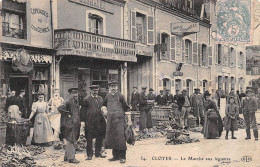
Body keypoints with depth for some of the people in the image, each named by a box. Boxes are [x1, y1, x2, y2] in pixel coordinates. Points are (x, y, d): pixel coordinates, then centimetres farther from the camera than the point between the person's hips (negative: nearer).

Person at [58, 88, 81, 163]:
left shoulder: (77, 102, 13)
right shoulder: (68, 101, -13)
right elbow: (60, 108, -25)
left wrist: (78, 122, 13)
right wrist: (67, 115, -19)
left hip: (75, 124, 9)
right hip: (69, 124, -9)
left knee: (72, 141, 14)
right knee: (70, 141, -5)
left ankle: (66, 156, 24)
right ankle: (71, 158, 0)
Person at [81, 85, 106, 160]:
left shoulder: (100, 99, 12)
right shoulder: (86, 99, -1)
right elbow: (83, 111, -1)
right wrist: (85, 121, -7)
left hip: (99, 121, 4)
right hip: (90, 122, -4)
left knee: (100, 137, 9)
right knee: (89, 139, 2)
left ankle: (98, 153, 22)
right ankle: (89, 154, 10)